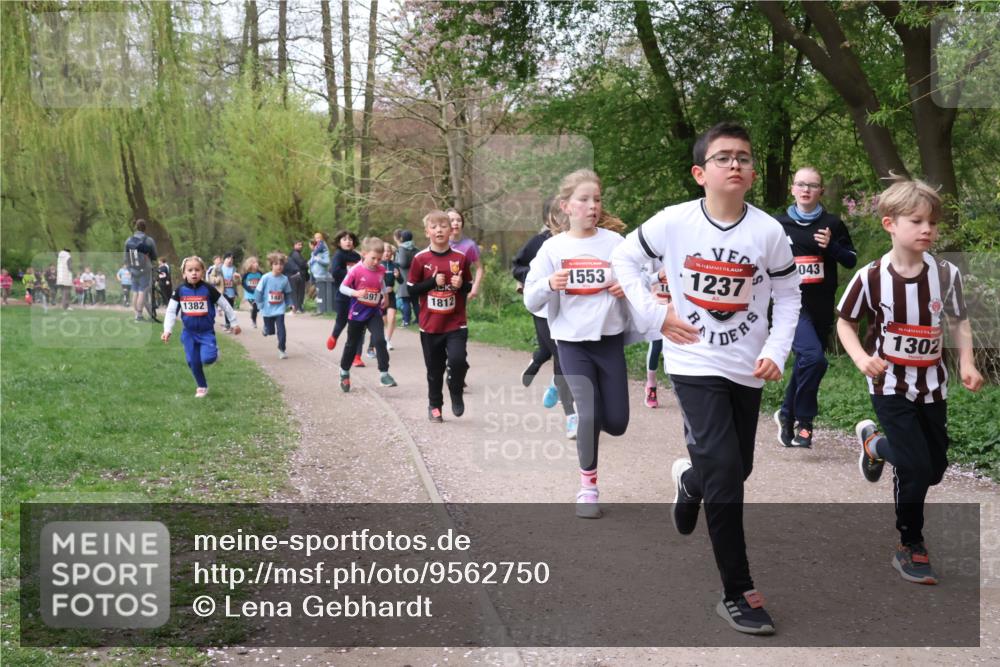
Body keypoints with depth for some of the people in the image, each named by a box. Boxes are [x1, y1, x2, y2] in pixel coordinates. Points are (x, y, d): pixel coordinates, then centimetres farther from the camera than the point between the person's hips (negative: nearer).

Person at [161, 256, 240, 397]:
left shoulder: (208, 289, -12)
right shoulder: (180, 290, -7)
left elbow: (225, 305, -2)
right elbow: (171, 311, -3)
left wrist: (234, 323, 4)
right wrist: (167, 330, -13)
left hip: (207, 331, -3)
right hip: (189, 332, 3)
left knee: (207, 358, -20)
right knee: (193, 362, 4)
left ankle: (214, 351, 15)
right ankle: (202, 386, 24)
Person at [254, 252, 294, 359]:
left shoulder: (284, 279, -6)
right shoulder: (266, 278, -14)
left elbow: (287, 293, 7)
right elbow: (258, 291, -9)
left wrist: (290, 304, 0)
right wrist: (259, 303, -13)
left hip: (279, 309, 1)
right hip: (267, 309, -1)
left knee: (281, 329, -11)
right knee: (270, 331, 13)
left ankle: (282, 349, 3)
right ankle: (266, 328, 50)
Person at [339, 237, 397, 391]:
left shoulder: (381, 269, -5)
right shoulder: (356, 270, -18)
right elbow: (342, 287, -13)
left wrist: (385, 294, 9)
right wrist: (356, 293, -28)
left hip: (374, 313, 2)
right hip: (357, 313, -2)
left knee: (380, 340, -16)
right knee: (352, 344, 13)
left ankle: (384, 374, -12)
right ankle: (344, 372, 32)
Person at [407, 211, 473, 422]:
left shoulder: (460, 258, 0)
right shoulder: (420, 259, -4)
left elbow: (469, 287, 9)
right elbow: (411, 290, -3)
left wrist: (461, 285, -13)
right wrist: (433, 282, -15)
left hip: (456, 323, 0)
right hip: (430, 325, 0)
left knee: (457, 359, -19)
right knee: (435, 369, 9)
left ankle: (456, 392, 11)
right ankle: (435, 406, 29)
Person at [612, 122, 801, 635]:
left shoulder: (769, 231, -8)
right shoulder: (674, 222, -11)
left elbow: (787, 295, 3)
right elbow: (624, 257, 3)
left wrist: (776, 350, -9)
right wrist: (655, 314, -6)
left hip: (747, 368, 3)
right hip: (694, 364, -3)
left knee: (737, 470, 15)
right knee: (724, 471, -14)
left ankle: (689, 479, 53)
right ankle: (738, 593, -5)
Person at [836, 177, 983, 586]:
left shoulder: (946, 274, -11)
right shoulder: (869, 278, -16)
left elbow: (959, 322, 3)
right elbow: (845, 323, -2)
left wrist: (967, 362, -12)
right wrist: (862, 358, -20)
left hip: (932, 385, 4)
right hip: (890, 386, -4)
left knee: (935, 468, 14)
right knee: (916, 467, -12)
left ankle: (874, 444, 44)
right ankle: (910, 547, 12)